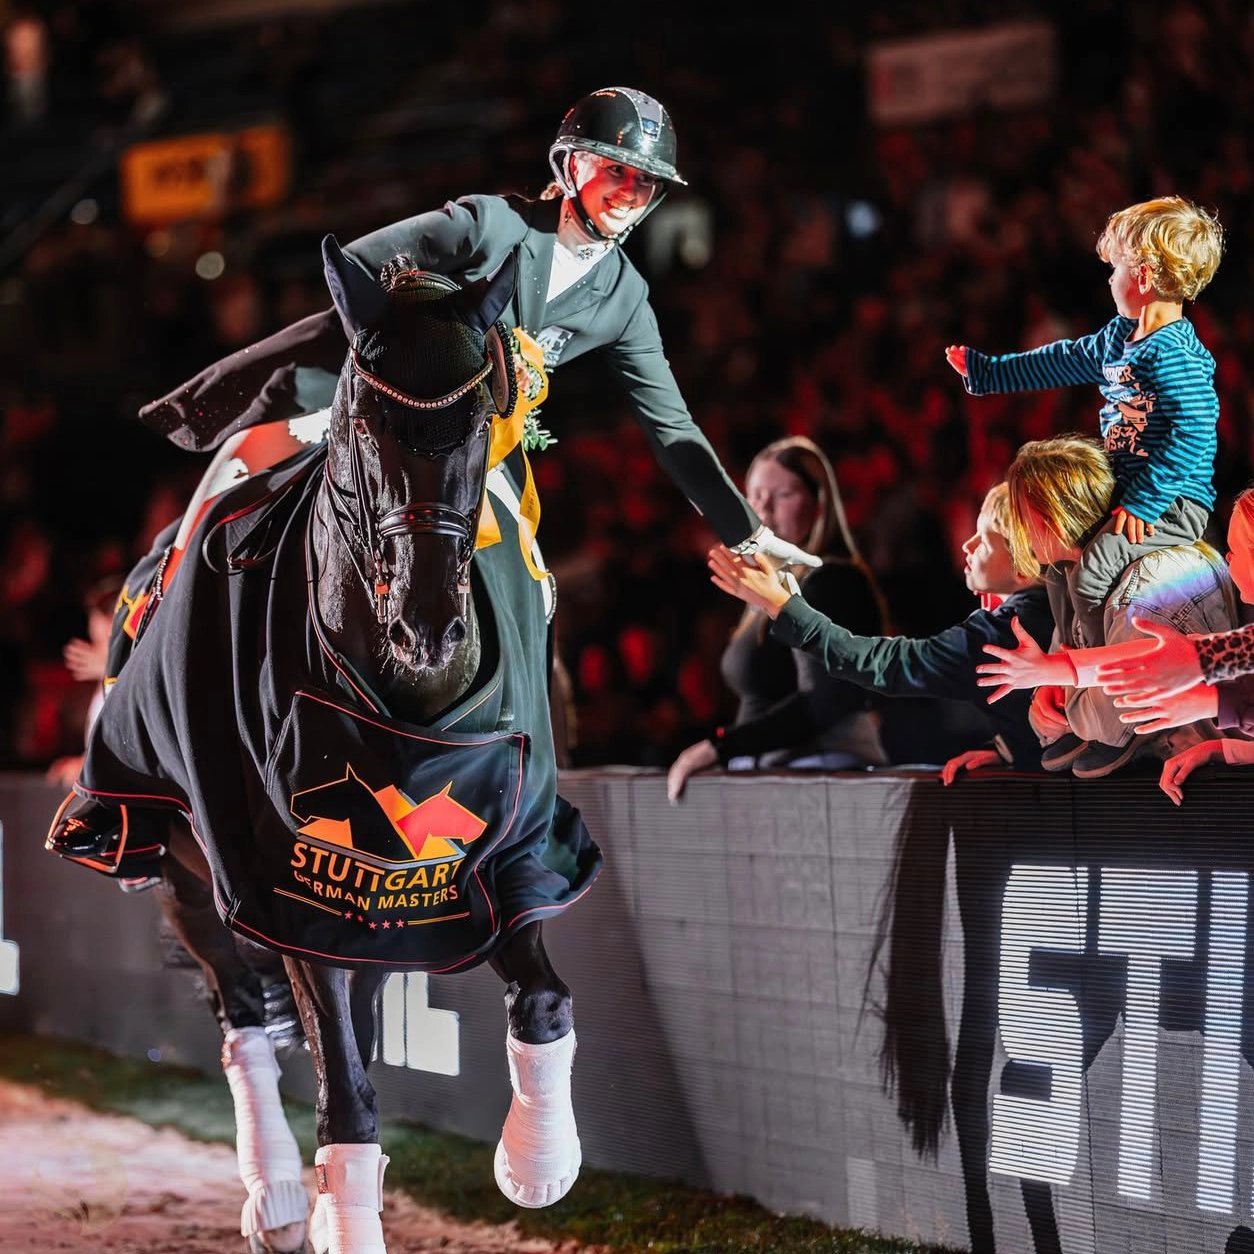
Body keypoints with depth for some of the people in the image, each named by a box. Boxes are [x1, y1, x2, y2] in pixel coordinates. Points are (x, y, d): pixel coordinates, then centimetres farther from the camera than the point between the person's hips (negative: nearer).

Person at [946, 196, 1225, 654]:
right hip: (1126, 493, 11)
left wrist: (1142, 503, -27)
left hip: (1172, 504, -11)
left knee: (1090, 573, -24)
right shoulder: (1119, 336, 9)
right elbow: (1063, 360, 23)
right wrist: (985, 370, 30)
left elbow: (1194, 435, -28)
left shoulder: (1174, 356, -22)